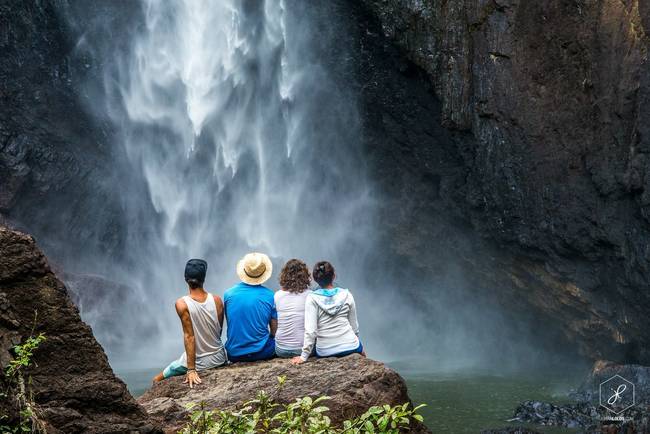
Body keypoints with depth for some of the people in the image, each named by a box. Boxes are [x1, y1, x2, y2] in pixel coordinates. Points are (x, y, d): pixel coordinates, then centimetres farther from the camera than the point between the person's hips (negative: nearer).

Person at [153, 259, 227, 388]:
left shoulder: (182, 304, -20)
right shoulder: (217, 300, -10)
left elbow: (189, 336, -21)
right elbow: (219, 331, 1)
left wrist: (191, 370, -17)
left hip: (199, 363, -3)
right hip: (219, 359, 3)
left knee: (157, 380, 18)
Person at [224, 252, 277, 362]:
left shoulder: (228, 294, -3)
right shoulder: (269, 295, -8)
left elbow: (229, 323, 11)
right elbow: (274, 331, 0)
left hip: (234, 355, 2)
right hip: (263, 353, -2)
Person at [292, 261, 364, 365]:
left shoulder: (312, 298, -11)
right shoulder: (346, 295, -5)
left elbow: (310, 330, -16)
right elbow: (354, 326, 4)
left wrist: (304, 356, -10)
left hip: (324, 352, 0)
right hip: (350, 347, 0)